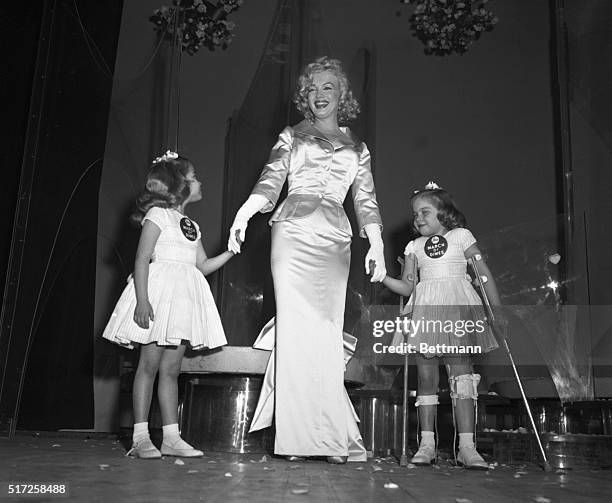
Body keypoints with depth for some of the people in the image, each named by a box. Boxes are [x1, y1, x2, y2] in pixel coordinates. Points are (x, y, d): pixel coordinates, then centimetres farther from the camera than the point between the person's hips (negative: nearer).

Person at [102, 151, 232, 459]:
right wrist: (142, 299, -20)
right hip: (159, 293, -7)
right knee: (149, 365, -6)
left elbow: (203, 266, 22)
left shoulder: (191, 226, 21)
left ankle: (171, 437, 5)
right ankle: (140, 437, -2)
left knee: (171, 369, 5)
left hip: (184, 297, 7)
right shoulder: (158, 214, -1)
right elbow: (142, 259, -9)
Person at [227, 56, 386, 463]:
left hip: (334, 240, 2)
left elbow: (366, 201, 13)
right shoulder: (292, 137, 16)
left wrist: (377, 245, -2)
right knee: (298, 326, -10)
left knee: (326, 331, -4)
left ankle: (326, 436, 1)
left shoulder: (356, 148, 21)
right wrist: (243, 214, -16)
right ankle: (302, 436, -9)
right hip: (293, 233, -1)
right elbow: (269, 183, 3)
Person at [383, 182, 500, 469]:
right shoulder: (414, 247, 16)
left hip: (458, 308, -2)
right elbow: (407, 287, 8)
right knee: (426, 377, 0)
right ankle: (427, 443, 6)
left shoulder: (461, 236, 9)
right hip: (425, 313, 3)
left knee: (461, 374, -8)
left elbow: (484, 274, 7)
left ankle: (466, 446, -7)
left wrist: (497, 311, 2)